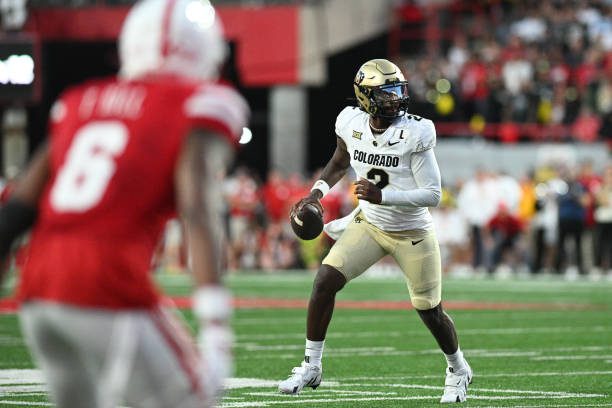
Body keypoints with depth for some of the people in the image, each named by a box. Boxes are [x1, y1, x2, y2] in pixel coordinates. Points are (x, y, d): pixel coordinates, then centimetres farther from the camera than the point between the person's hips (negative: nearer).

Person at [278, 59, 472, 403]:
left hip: (412, 233, -3)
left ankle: (458, 370, 35)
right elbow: (339, 163, 15)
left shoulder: (414, 134, -23)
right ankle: (311, 367, 0)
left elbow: (433, 194, -22)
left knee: (430, 312, 6)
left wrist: (382, 196, -32)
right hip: (369, 225, 4)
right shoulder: (352, 125, -9)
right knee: (326, 280, -13)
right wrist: (316, 193, 0)